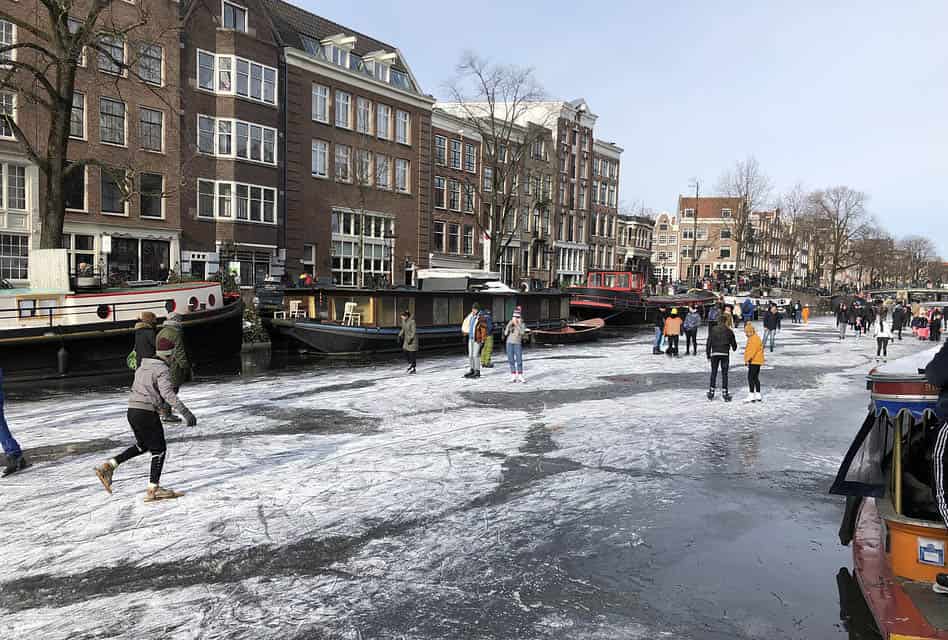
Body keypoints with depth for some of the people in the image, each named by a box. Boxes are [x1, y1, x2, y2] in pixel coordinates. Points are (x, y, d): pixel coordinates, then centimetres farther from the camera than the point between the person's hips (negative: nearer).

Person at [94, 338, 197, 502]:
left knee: (142, 445, 25)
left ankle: (108, 466, 18)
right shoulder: (163, 369, -12)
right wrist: (186, 412, -30)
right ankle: (153, 489, 0)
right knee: (159, 449, 2)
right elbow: (168, 393, -25)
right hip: (147, 413, -8)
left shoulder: (143, 367, 14)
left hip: (132, 410, 8)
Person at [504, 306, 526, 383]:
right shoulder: (510, 323, 5)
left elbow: (522, 332, -18)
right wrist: (509, 325, -10)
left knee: (519, 360, -6)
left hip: (518, 343, -3)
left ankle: (520, 376, 2)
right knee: (511, 360, 5)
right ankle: (513, 375, 12)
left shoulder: (521, 324, -2)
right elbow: (506, 333, 1)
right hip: (509, 343, 3)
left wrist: (518, 324, -21)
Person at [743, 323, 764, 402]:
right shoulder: (751, 338, 18)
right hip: (756, 362, 11)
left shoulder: (755, 338, -15)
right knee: (755, 378, 13)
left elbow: (753, 350, -22)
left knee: (750, 378, -11)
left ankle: (752, 395, -12)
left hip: (754, 361, -11)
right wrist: (748, 360, 22)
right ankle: (758, 396, 19)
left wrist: (748, 359, -22)